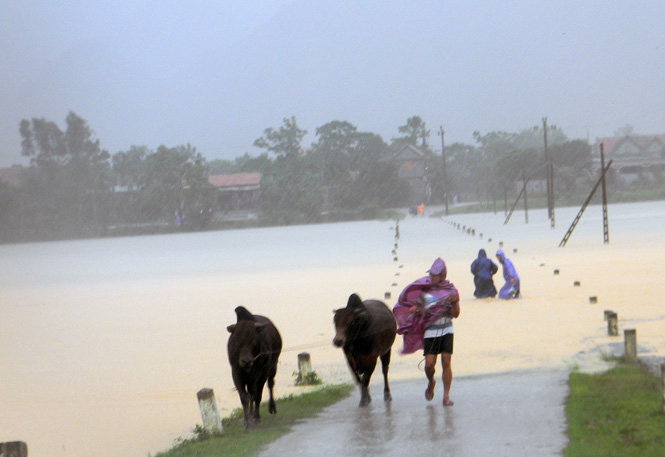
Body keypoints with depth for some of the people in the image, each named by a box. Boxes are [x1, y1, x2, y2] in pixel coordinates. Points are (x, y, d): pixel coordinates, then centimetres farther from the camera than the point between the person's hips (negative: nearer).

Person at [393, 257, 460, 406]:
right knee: (429, 364, -7)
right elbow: (416, 305, 12)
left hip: (446, 330, 0)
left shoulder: (450, 290, 1)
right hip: (430, 331, 0)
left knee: (446, 363, -6)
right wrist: (414, 309, -11)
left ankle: (446, 396, 0)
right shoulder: (424, 290, 2)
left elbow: (455, 314, 0)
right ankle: (431, 383, 26)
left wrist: (454, 302, -19)